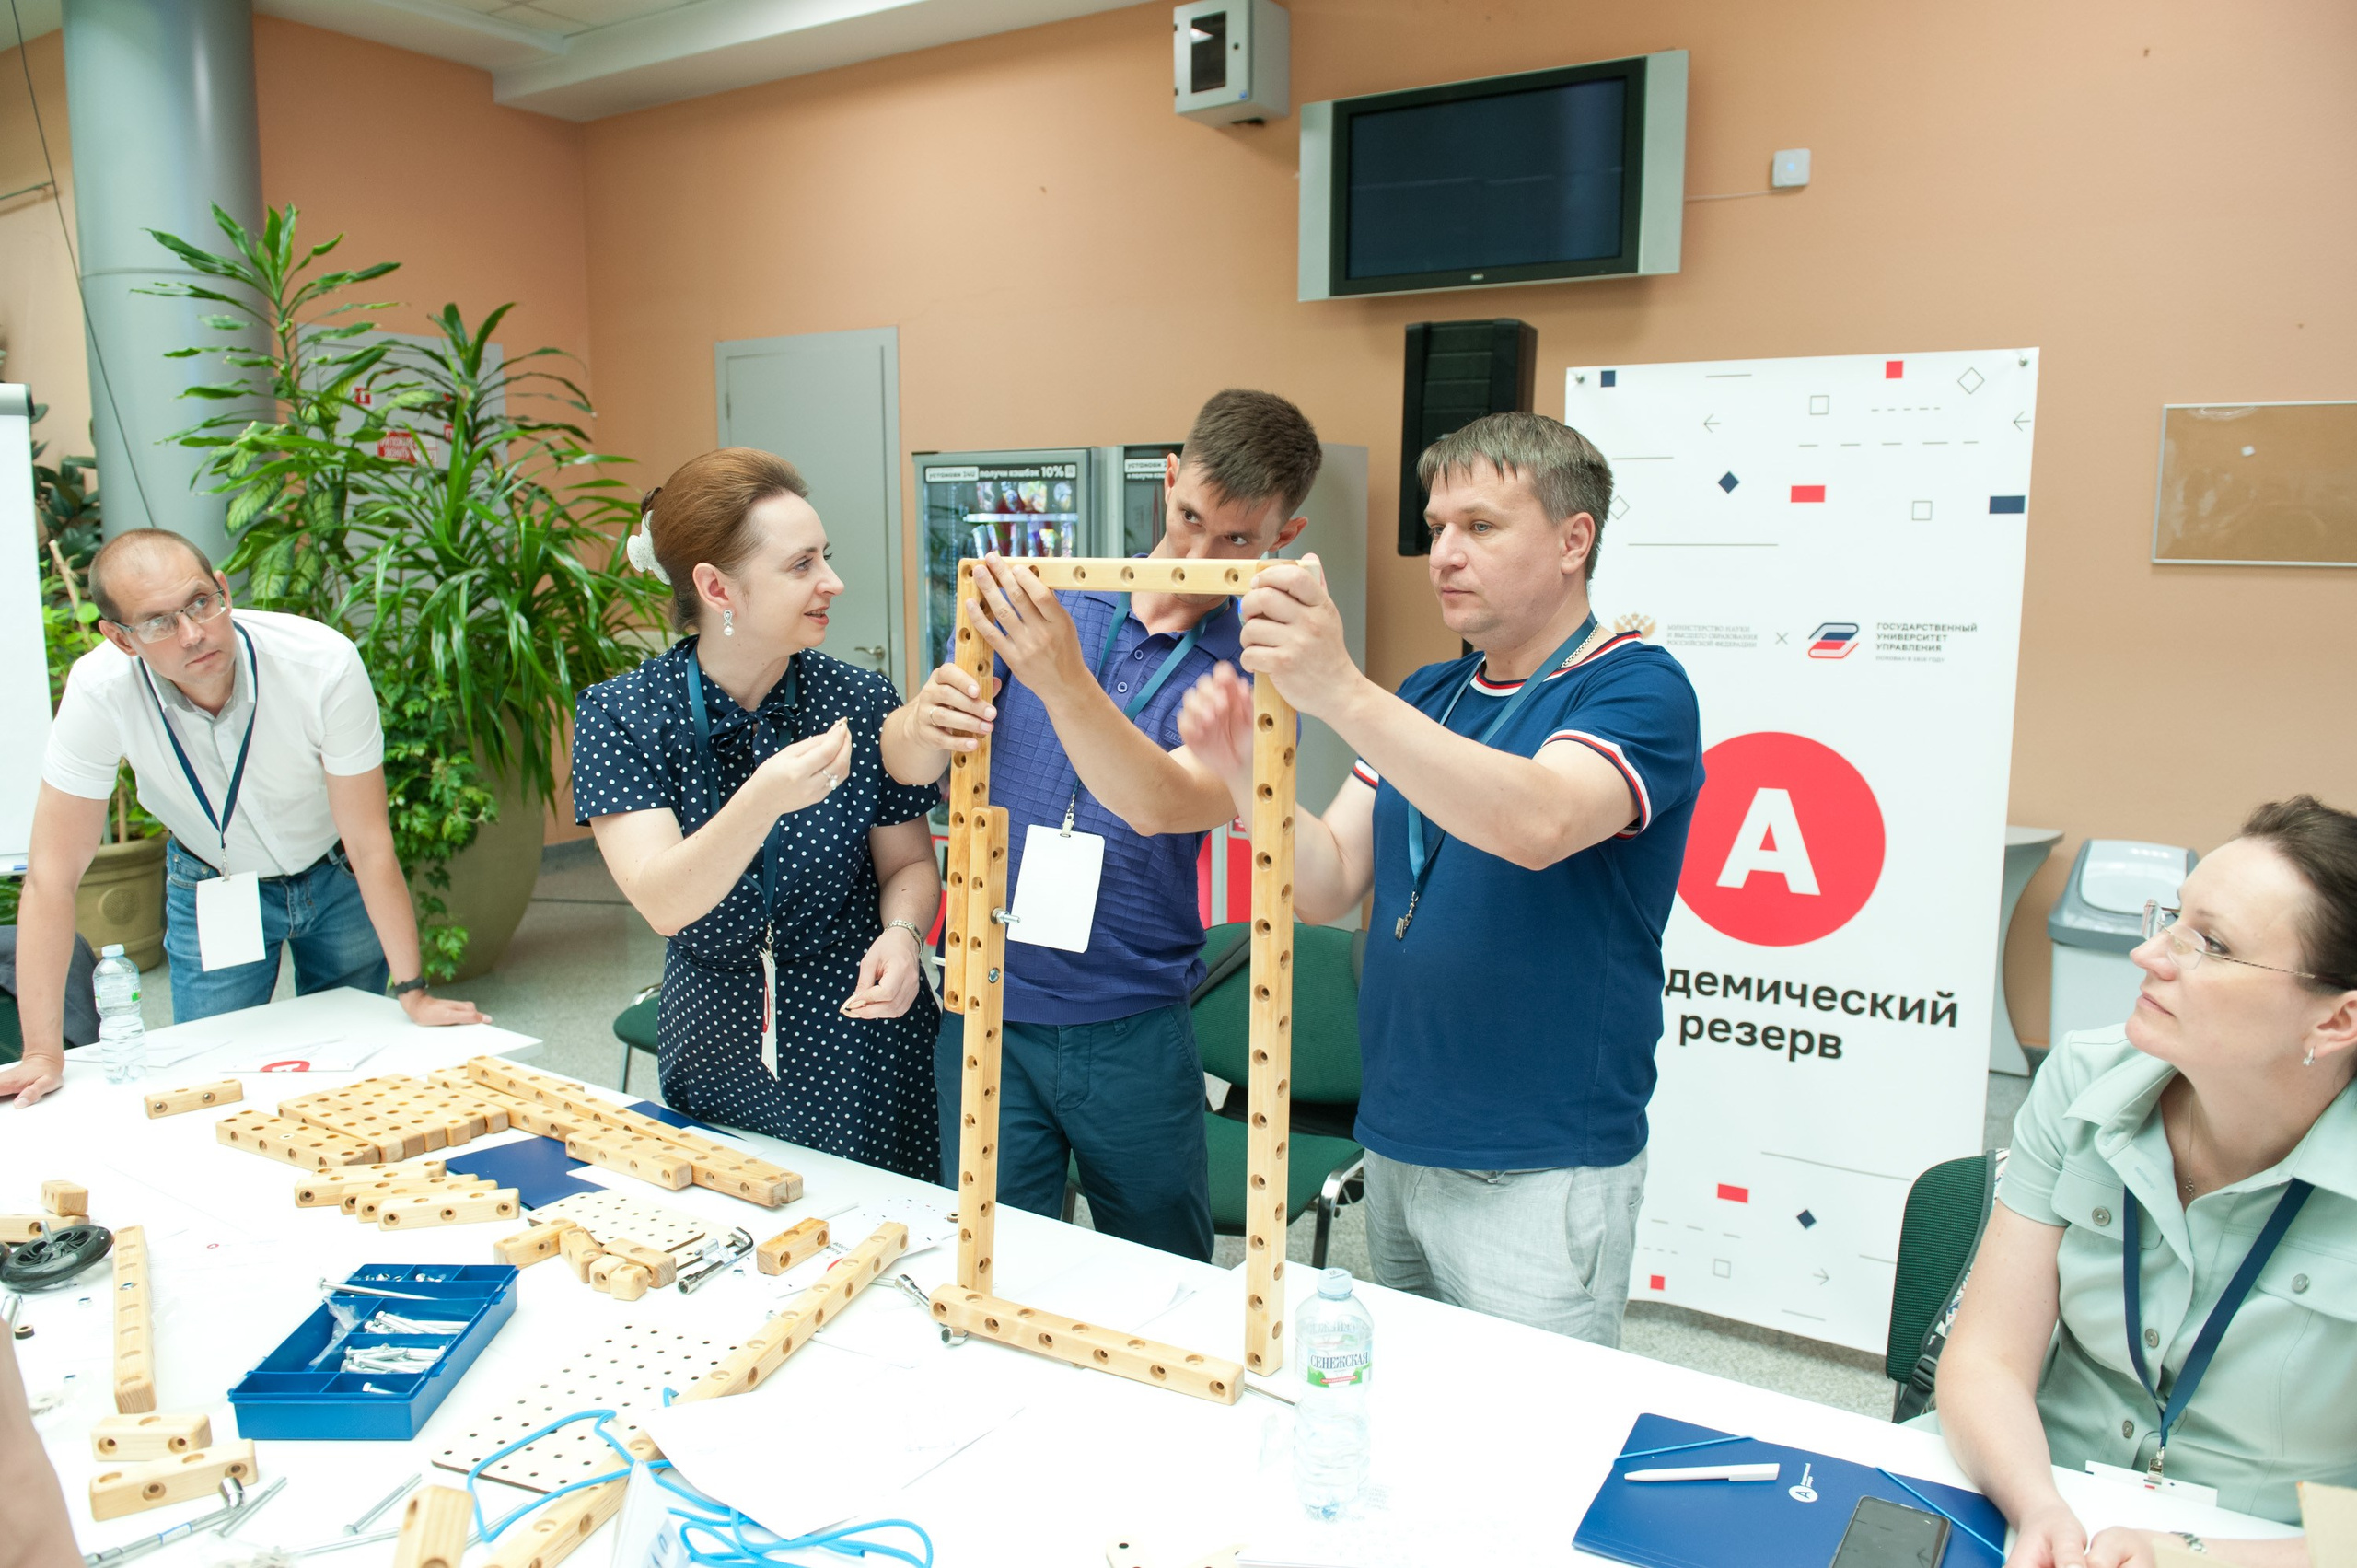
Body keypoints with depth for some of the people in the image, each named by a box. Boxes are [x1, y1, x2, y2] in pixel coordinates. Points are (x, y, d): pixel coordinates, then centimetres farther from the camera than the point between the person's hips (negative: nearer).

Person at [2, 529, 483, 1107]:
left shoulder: (325, 663, -33)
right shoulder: (99, 692, -29)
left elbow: (370, 845, -24)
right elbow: (53, 875, -22)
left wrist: (412, 991, -20)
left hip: (337, 879, 0)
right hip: (212, 892, 1)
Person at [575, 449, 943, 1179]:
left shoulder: (864, 705, -10)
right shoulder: (619, 716, -12)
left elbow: (908, 862, 1)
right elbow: (663, 904, -23)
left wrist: (902, 933, -21)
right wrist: (764, 799, -40)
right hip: (715, 1056, 0)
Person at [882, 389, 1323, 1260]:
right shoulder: (1042, 599, 0)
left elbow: (1160, 805, -24)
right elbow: (906, 762, -3)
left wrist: (1064, 682, -39)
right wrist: (925, 725, -26)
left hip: (1133, 1031, -1)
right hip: (989, 1003, 1)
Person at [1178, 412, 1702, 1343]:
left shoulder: (1637, 689, -11)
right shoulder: (1426, 697, 10)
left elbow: (1538, 824, -33)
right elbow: (1329, 887, 2)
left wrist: (1343, 696, -42)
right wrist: (1246, 771, -16)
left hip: (1539, 1176, -6)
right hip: (1395, 1149, 7)